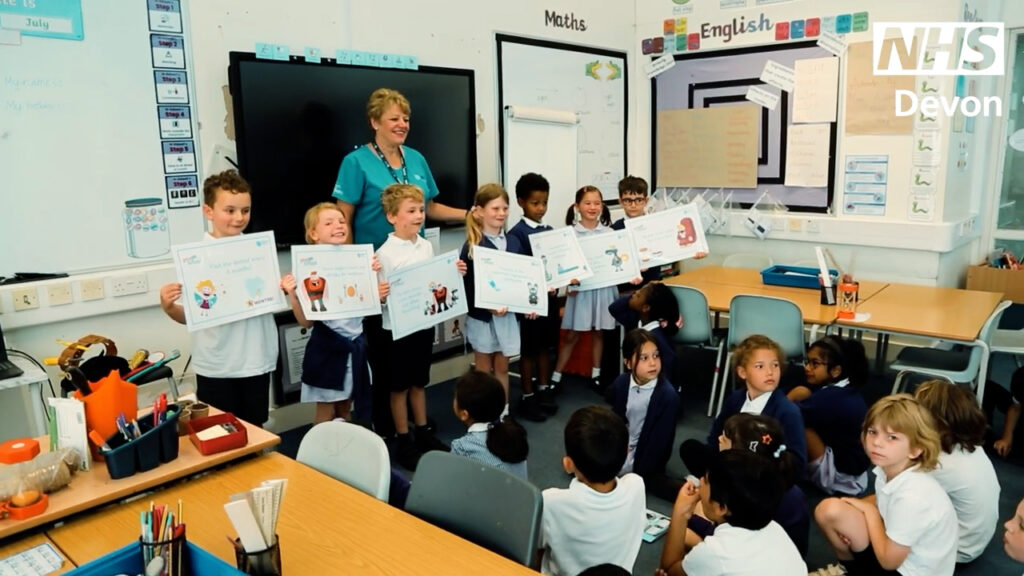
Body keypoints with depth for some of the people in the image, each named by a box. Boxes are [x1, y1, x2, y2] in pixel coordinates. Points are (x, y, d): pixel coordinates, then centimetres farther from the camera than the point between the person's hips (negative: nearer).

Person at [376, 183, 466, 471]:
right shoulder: (385, 253, -15)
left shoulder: (427, 246, 3)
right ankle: (403, 441, 22)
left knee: (419, 382, 19)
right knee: (399, 386, 9)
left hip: (425, 323, 5)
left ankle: (423, 432, 33)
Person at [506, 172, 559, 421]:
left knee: (545, 346, 16)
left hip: (550, 296, 6)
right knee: (528, 350, 5)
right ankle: (527, 397, 17)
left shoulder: (550, 231, 8)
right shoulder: (517, 233, -12)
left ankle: (543, 390, 29)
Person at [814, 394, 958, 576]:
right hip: (897, 552, 8)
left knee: (831, 509, -19)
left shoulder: (911, 497, -31)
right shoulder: (889, 470, -9)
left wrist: (869, 511, -12)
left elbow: (888, 560, -22)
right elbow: (881, 503, 13)